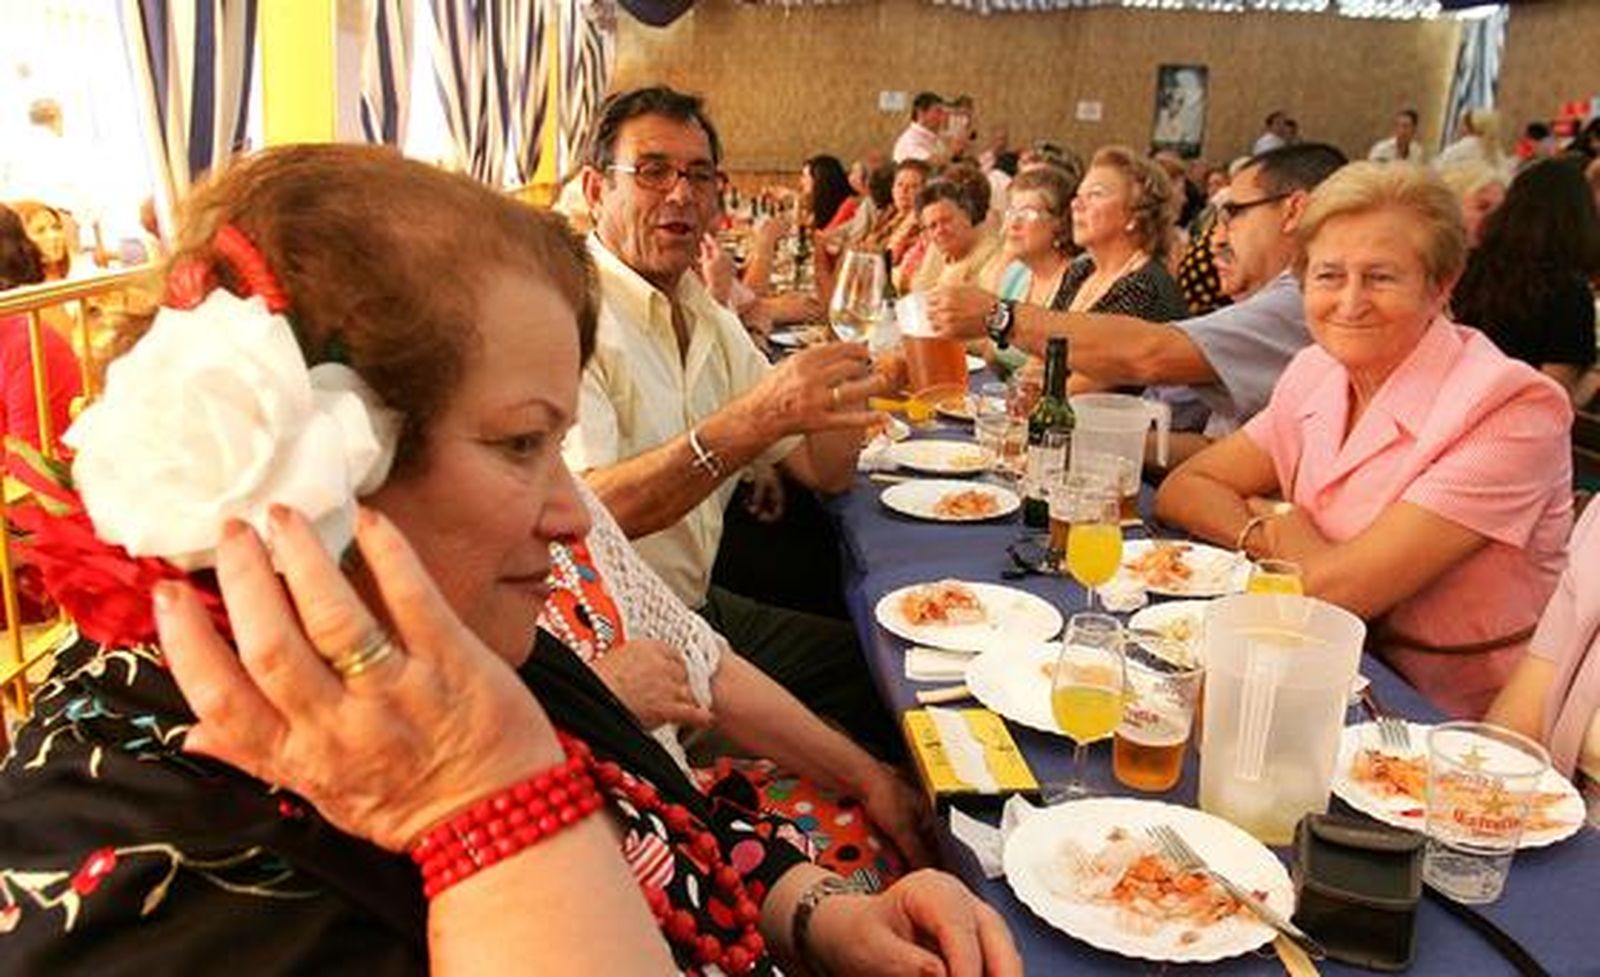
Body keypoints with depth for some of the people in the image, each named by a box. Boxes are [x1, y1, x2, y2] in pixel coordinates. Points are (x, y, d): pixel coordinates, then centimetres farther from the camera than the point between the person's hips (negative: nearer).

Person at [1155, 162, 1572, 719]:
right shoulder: (1316, 374, 2)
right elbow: (1182, 491, 3)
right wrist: (1262, 533, -15)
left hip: (1460, 729, -5)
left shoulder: (1509, 410, -19)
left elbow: (1338, 588, -23)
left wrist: (1279, 524, -4)